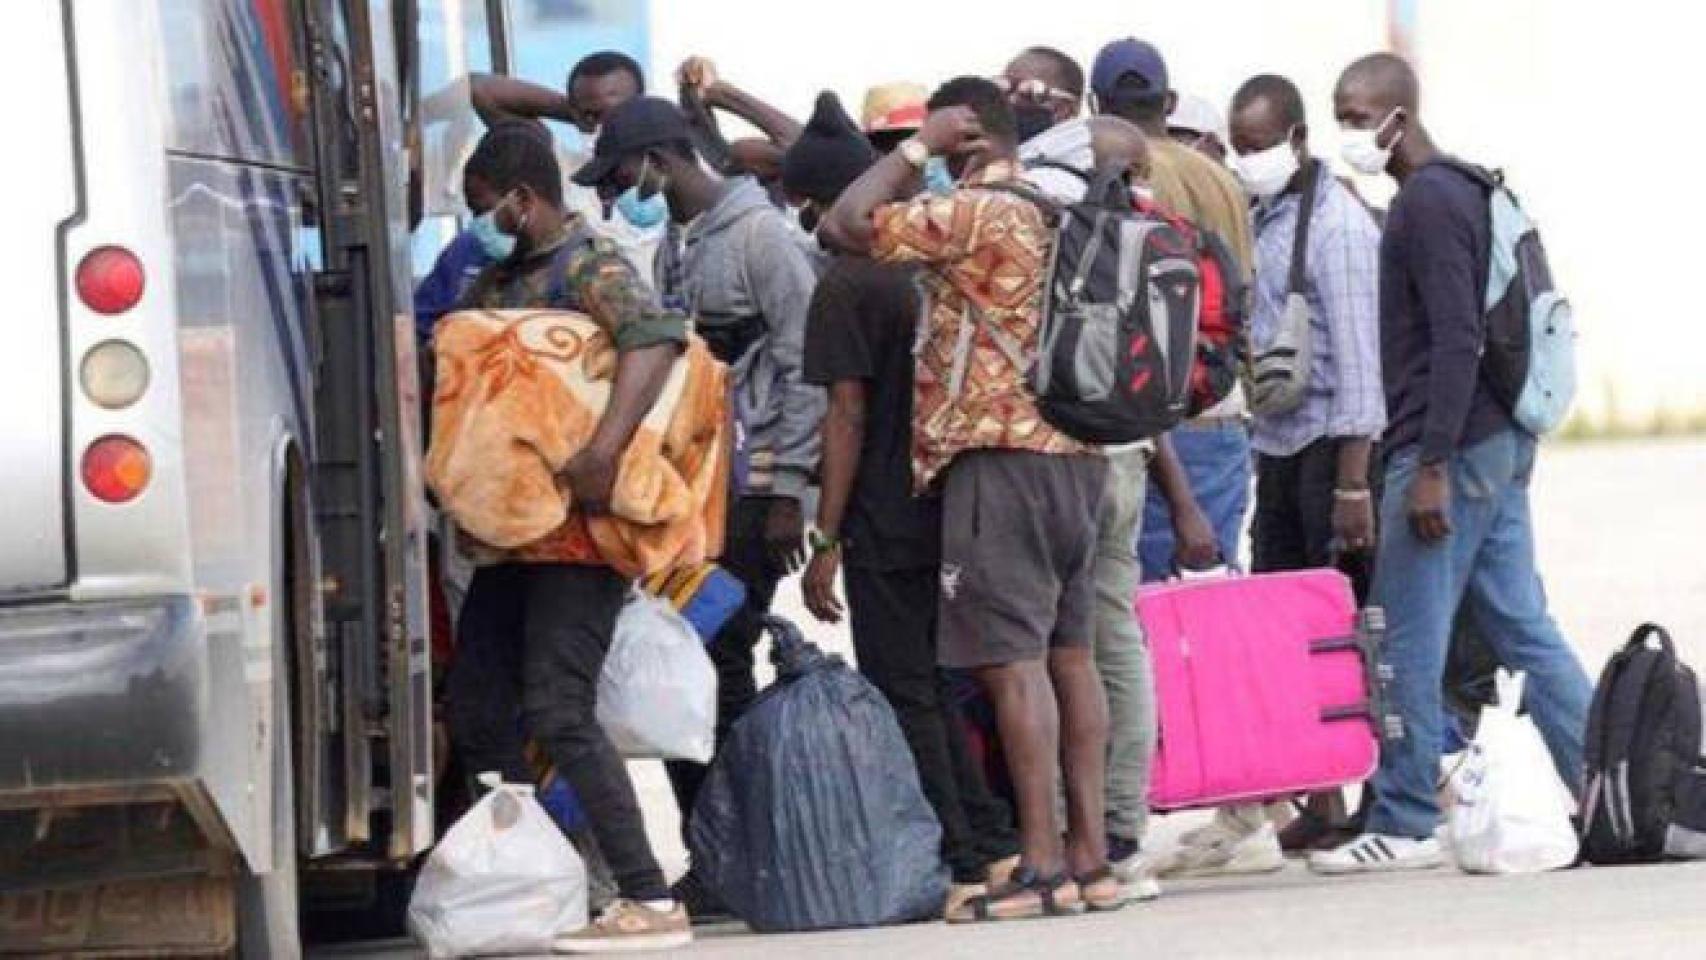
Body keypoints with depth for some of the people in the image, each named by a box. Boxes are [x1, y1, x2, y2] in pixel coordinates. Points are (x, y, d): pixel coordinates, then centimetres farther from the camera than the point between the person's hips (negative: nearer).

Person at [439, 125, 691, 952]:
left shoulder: (590, 268, -9)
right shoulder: (499, 277, 18)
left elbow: (656, 338, -26)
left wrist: (603, 452, -37)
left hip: (579, 530, -9)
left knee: (558, 710, -15)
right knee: (475, 706, 8)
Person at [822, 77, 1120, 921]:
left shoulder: (973, 212, -10)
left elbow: (846, 225, -14)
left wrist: (917, 150, -4)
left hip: (1001, 450, -8)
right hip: (1077, 450, 8)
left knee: (1012, 658, -9)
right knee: (1069, 652, 9)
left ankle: (1041, 865, -14)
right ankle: (1090, 856, 8)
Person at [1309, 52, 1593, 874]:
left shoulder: (1428, 204, -13)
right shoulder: (1466, 191, 18)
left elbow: (1456, 341, -21)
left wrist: (1431, 467, -23)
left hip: (1449, 448, -10)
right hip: (1500, 446, 10)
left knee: (1406, 645, -4)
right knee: (1523, 630, 9)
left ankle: (1402, 825, -1)